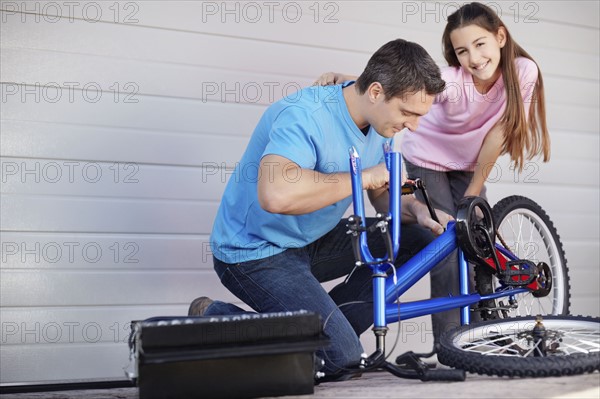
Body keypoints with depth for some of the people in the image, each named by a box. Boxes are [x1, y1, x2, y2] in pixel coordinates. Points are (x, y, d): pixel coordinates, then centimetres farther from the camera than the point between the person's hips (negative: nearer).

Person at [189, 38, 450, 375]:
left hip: (312, 242, 9)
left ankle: (328, 326, 5)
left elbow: (383, 195, 12)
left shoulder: (376, 120, 0)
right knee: (343, 357, -19)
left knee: (419, 239, 1)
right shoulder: (305, 114, -27)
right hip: (255, 254, -9)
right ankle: (215, 317, -2)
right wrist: (363, 177, -33)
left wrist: (418, 211, -11)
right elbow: (276, 195, -45)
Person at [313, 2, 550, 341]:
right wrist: (348, 80, -64)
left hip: (468, 163, 4)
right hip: (428, 160, -3)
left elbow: (497, 132, -18)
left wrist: (473, 193, -13)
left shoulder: (523, 71, -22)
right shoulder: (452, 81, -31)